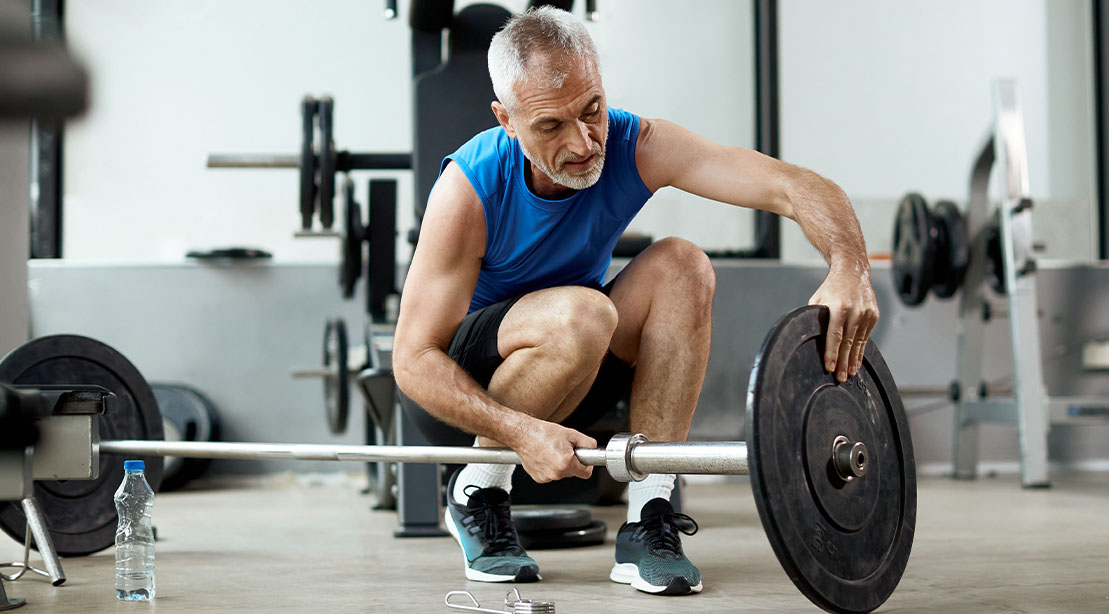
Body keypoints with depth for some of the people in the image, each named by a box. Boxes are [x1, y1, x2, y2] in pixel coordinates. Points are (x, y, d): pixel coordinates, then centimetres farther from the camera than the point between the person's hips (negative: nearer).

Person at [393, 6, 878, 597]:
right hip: (454, 383, -4)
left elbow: (795, 186, -27)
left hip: (569, 380, 5)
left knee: (681, 267, -21)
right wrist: (520, 431, -40)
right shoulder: (470, 187, -28)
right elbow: (413, 358, -26)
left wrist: (848, 266, -49)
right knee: (579, 315, -35)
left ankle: (648, 519, -18)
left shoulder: (634, 146, -19)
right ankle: (478, 489, -10)